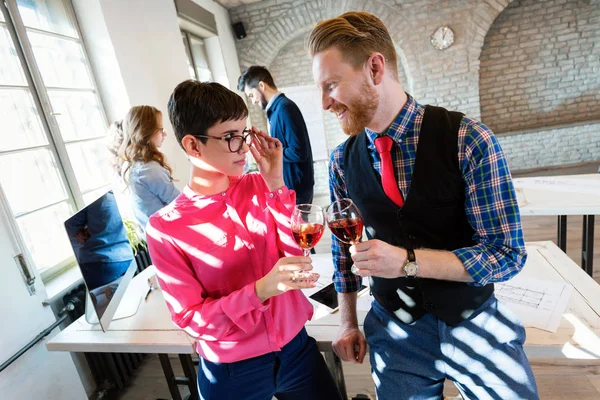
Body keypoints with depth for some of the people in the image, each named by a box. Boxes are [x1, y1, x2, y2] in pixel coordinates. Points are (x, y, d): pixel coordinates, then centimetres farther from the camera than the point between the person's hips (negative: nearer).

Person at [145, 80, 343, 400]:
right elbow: (191, 318, -14)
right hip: (232, 373, -3)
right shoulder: (165, 228, -15)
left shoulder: (259, 187, -7)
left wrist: (275, 184, -18)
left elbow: (298, 257, -10)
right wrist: (260, 290, -29)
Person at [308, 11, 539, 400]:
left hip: (473, 324, -2)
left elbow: (507, 252, -17)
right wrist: (348, 323, 9)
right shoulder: (343, 160, -7)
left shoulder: (468, 140, -18)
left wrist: (407, 261, -29)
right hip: (394, 331, 3)